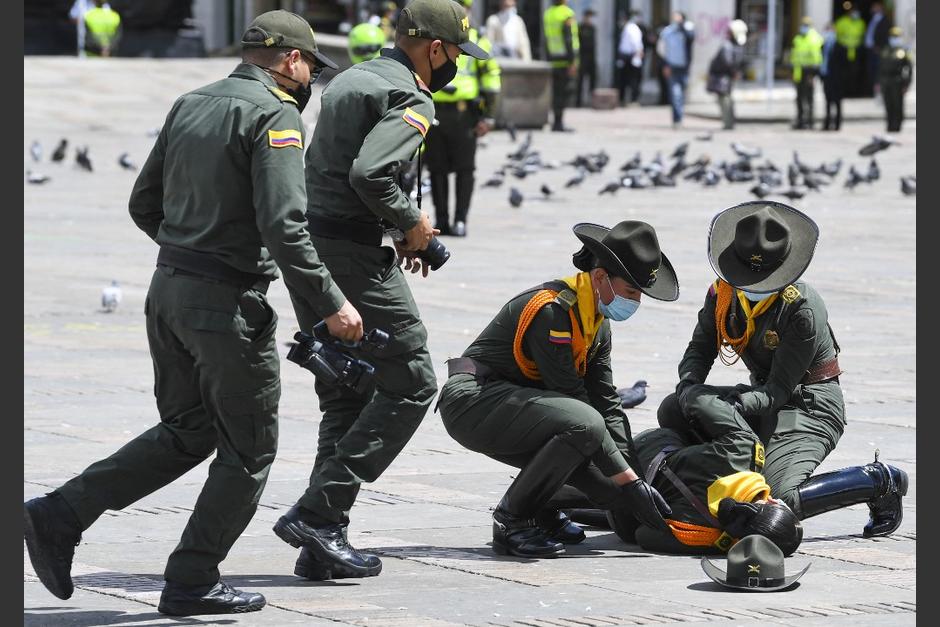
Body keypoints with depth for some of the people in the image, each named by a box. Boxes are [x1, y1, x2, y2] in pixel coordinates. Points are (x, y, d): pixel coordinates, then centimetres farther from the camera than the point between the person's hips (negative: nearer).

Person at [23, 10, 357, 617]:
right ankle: (193, 582, 9)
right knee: (248, 451, 6)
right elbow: (283, 225, -22)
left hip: (169, 290, 8)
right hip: (229, 304, -8)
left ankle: (61, 515, 9)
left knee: (186, 431, 18)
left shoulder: (191, 105, 12)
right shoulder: (275, 116, -13)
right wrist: (331, 303, -16)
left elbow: (145, 206, 16)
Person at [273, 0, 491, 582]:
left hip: (305, 246, 9)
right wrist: (411, 222, -8)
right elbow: (368, 173, -24)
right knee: (411, 382, -2)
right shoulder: (411, 100, -10)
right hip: (352, 255, -9)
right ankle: (317, 512, -10)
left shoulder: (349, 80, 20)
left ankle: (321, 545, 9)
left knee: (346, 396, 14)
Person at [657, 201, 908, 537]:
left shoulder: (803, 308, -24)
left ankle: (879, 482, -6)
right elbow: (700, 348, 2)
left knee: (778, 500, -28)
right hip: (764, 397, 8)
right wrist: (689, 385, -21)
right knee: (673, 412, -8)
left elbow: (780, 389, -23)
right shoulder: (724, 291, -5)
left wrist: (742, 402, -41)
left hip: (810, 406, -8)